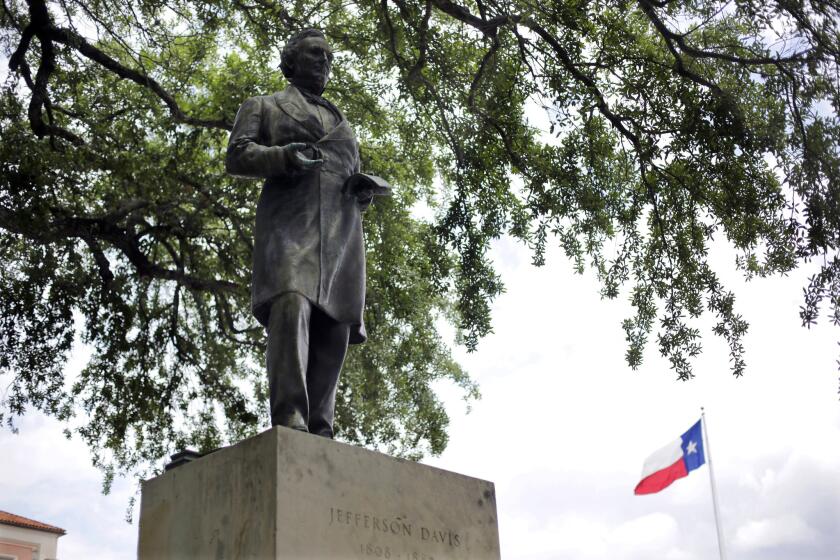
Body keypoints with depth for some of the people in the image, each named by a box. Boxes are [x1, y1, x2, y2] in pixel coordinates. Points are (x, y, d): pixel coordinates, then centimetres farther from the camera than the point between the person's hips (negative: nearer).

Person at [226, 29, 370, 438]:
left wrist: (365, 192, 6)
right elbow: (236, 157, 8)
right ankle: (289, 420, -39)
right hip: (289, 222, -5)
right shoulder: (263, 106, 22)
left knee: (333, 330, -9)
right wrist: (283, 156, -12)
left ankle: (318, 435, -13)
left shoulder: (341, 123, 34)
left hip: (341, 233, 5)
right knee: (291, 307, -29)